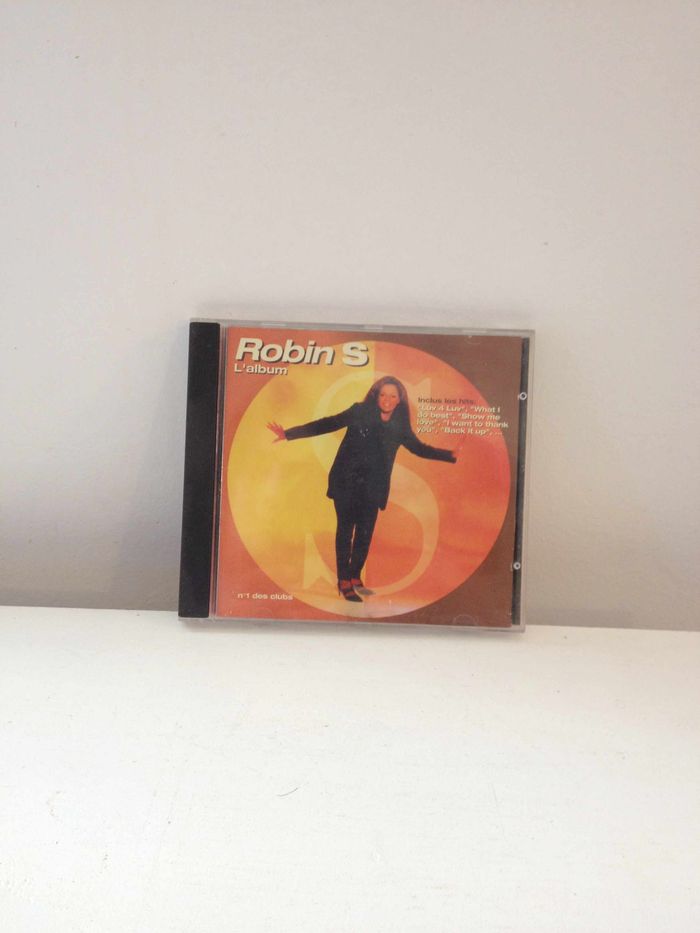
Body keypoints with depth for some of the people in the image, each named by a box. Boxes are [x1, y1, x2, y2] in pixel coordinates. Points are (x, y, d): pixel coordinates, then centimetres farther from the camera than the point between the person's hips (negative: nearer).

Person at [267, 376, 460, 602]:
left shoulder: (399, 426, 2)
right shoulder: (360, 412, -7)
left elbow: (419, 448, 16)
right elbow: (326, 425, -7)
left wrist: (450, 455, 10)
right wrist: (289, 434, -12)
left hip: (372, 488, 3)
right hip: (346, 482, -3)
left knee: (365, 533, 6)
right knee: (345, 530, 2)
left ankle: (355, 578, 23)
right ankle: (344, 582, 11)